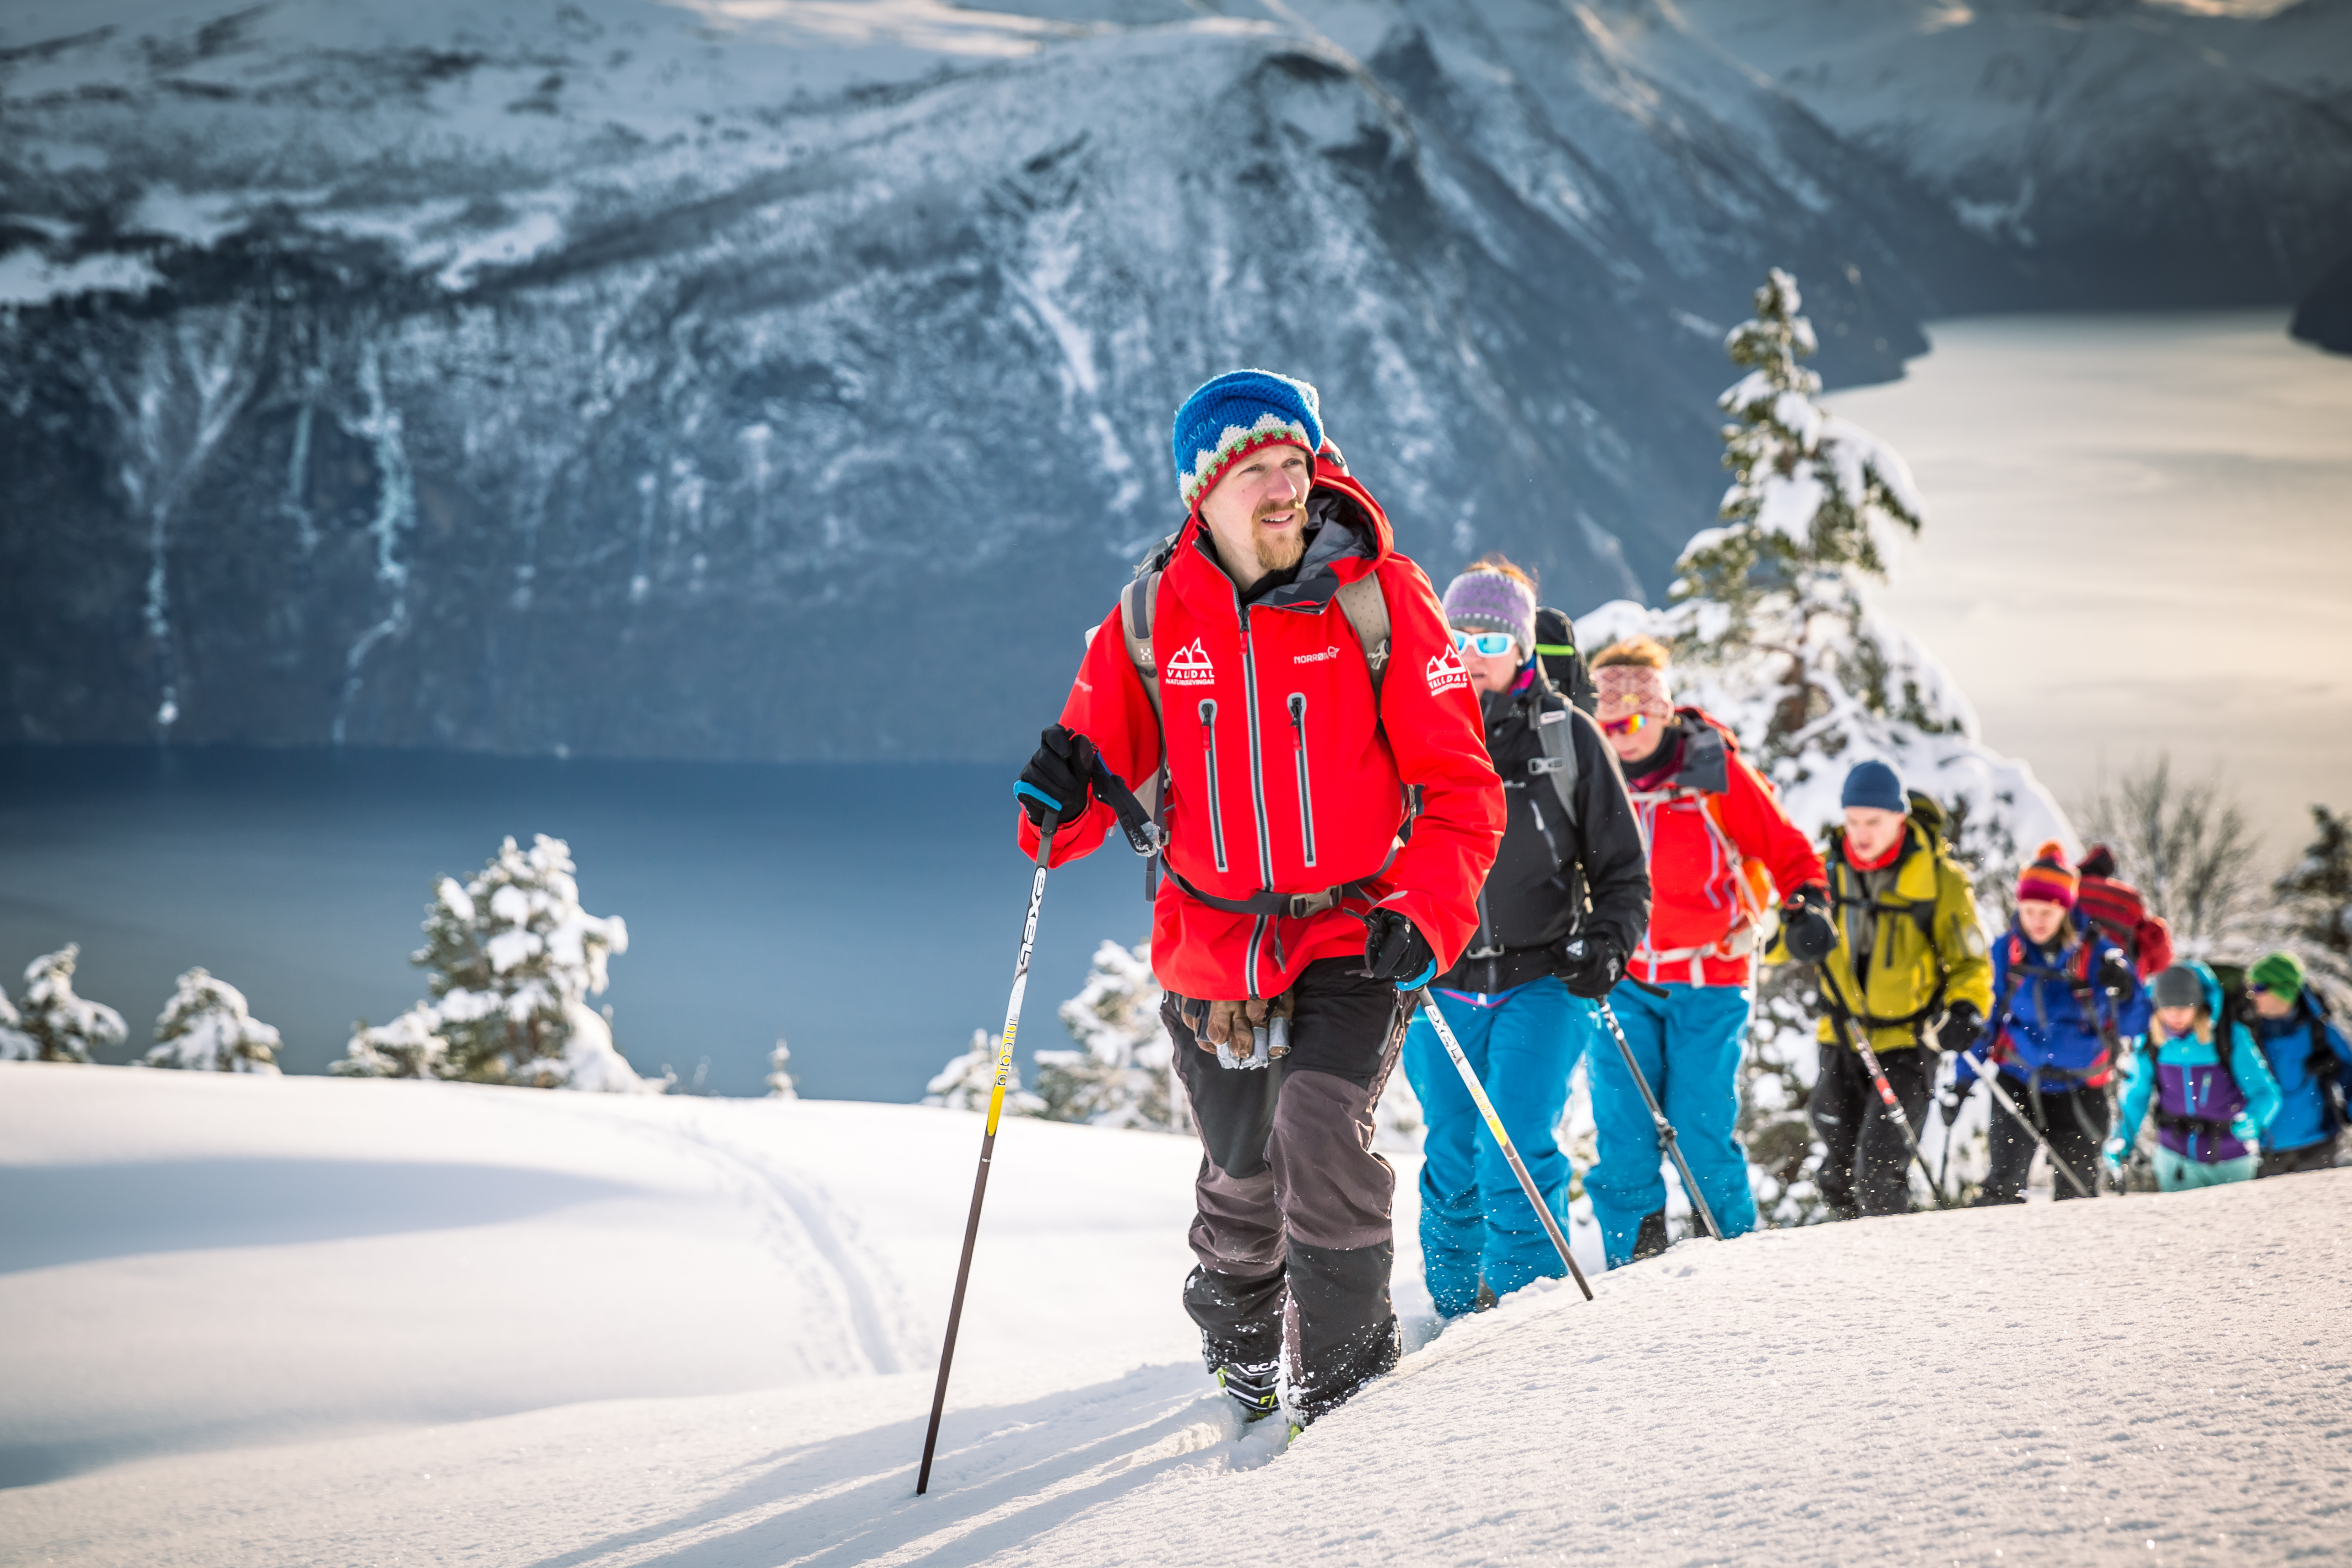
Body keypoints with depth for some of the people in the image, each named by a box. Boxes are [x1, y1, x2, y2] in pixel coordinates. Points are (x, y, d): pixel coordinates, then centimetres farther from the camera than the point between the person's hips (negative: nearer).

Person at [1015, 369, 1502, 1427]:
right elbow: (1103, 766, 8)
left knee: (1321, 1130, -23)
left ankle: (1342, 1372, -4)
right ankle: (1237, 1334, 45)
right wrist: (1063, 802, -16)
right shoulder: (1149, 622, -2)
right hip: (1213, 944, 3)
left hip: (1354, 935, -3)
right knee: (1244, 1172, 14)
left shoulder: (1379, 601, -8)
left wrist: (1426, 919, -19)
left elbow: (1459, 785, -5)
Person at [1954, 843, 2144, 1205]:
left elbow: (2133, 1026, -9)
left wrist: (2122, 991, -29)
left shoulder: (2097, 953, -8)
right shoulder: (2006, 951, -4)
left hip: (2078, 1090, 0)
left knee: (2075, 1193, 6)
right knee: (2005, 1182, -18)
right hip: (2018, 1083, 0)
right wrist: (1962, 1081, 3)